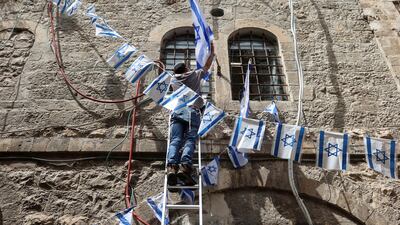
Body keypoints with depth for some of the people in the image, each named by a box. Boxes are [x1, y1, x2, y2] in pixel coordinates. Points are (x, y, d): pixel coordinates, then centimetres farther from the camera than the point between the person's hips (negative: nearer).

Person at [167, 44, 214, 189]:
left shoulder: (173, 79, 30)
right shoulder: (195, 75, 25)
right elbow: (207, 65, 41)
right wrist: (212, 50, 54)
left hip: (177, 111, 2)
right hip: (193, 111, -2)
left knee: (175, 141, -13)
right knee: (190, 140, -15)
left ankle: (171, 167, -37)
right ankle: (184, 166, -38)